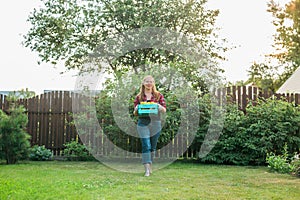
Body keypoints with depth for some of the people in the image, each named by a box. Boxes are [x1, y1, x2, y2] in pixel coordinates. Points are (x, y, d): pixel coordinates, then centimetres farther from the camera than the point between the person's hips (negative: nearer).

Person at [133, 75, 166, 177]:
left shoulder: (158, 95, 7)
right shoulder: (139, 97, 7)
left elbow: (164, 110, 5)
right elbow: (135, 113, 10)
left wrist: (160, 107, -16)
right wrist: (137, 109, -12)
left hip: (155, 123, 1)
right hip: (143, 123, -1)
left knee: (153, 146, 10)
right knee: (146, 146, -9)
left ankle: (150, 166, 26)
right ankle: (147, 169, -8)